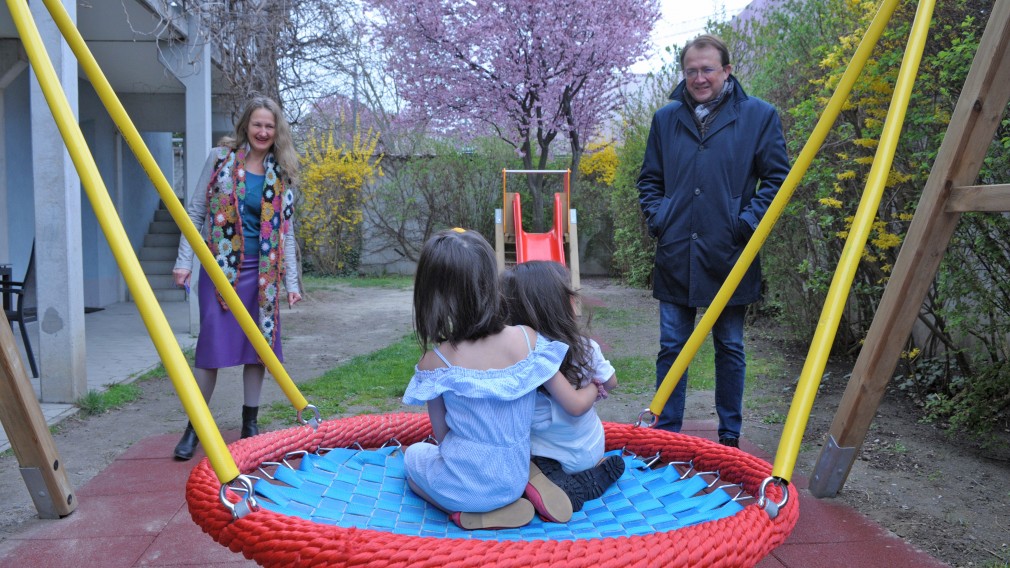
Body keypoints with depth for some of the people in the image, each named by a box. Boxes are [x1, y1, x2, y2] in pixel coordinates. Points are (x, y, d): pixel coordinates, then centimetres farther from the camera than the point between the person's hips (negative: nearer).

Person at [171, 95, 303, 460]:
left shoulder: (280, 174, 8)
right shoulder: (221, 158, 2)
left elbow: (286, 231, 9)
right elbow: (195, 212, 3)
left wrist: (291, 281, 4)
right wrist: (184, 260, -5)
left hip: (261, 272, 3)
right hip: (219, 267, -2)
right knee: (212, 345, -4)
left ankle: (250, 423, 20)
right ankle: (194, 427, 9)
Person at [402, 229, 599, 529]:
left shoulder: (435, 362, -18)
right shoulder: (527, 339, -13)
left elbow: (441, 436, -5)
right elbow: (575, 405, -6)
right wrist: (594, 387, 17)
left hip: (464, 489, -3)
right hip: (515, 479, 3)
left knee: (414, 455, 29)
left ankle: (467, 511, 4)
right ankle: (519, 494, 10)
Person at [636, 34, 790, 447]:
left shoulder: (758, 115, 1)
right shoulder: (665, 119, 10)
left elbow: (777, 176, 2)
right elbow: (649, 179, 16)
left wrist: (749, 220, -10)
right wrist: (657, 218, 1)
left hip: (729, 256, -2)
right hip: (675, 256, 2)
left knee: (730, 348, 10)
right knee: (671, 347, 7)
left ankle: (730, 437, 24)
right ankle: (666, 436, 18)